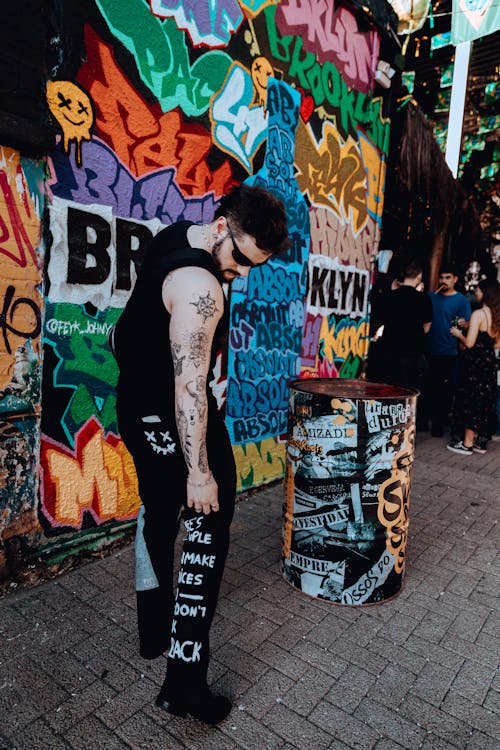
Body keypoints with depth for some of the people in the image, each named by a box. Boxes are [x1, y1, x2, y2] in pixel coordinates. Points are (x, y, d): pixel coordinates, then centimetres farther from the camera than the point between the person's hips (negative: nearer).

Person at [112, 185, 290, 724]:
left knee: (157, 515, 21)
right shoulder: (200, 288, -26)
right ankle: (184, 679, 5)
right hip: (168, 420, -10)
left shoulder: (175, 234, 6)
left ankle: (154, 630, 39)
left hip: (135, 405, 10)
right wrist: (199, 471, -26)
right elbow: (189, 386, -30)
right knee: (209, 524, -2)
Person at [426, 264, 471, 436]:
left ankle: (439, 424, 15)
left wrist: (462, 324, -26)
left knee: (445, 390, 4)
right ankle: (427, 420, 21)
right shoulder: (431, 297, 11)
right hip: (430, 351, 3)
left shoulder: (461, 300, 0)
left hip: (449, 353, -3)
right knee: (431, 388, 10)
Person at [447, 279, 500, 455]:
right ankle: (481, 441, 22)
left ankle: (467, 443, 6)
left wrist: (458, 334, 0)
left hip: (474, 363, -8)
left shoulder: (478, 314, -15)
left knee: (470, 401, 0)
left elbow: (469, 343, -20)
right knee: (485, 402, 13)